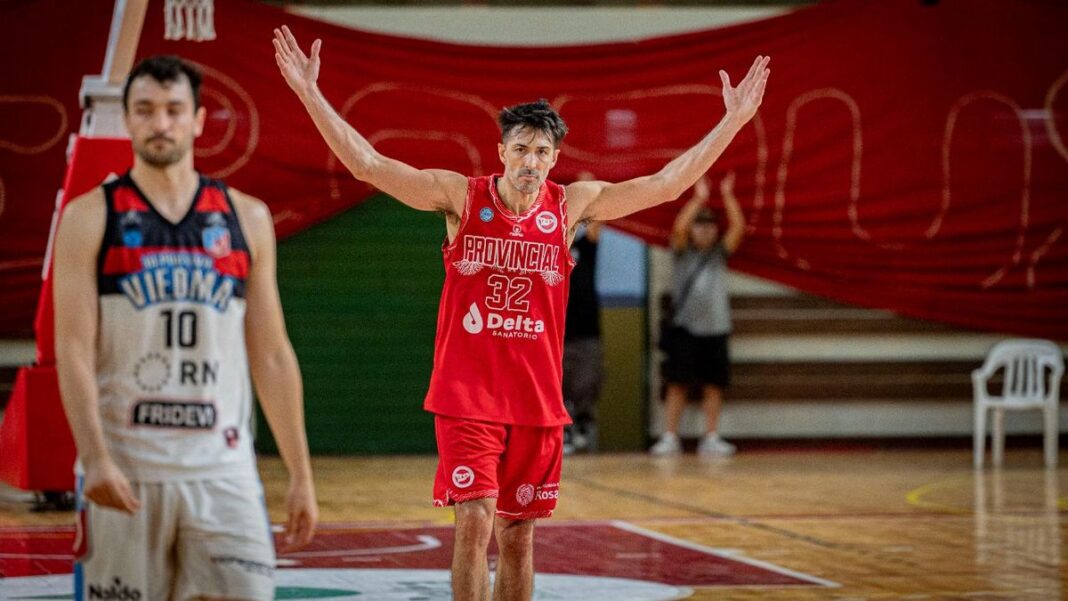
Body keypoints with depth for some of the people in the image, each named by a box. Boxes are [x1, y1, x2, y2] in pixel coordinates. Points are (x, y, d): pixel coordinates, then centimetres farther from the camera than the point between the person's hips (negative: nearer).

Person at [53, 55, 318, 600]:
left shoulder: (246, 220, 9)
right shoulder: (90, 218, 2)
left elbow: (272, 357, 11)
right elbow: (73, 350, -6)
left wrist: (300, 474, 8)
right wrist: (95, 458, -20)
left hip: (223, 470, 1)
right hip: (123, 471, -1)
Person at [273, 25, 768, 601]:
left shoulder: (571, 205, 2)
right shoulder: (460, 196, -4)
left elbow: (665, 183, 3)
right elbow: (367, 164, -9)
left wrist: (734, 119, -1)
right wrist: (310, 93, -17)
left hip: (538, 402, 3)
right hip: (466, 398, -3)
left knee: (518, 534, 10)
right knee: (475, 523, -13)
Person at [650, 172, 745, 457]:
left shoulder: (719, 254, 11)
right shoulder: (683, 252, 7)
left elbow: (738, 227, -2)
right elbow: (679, 227, -12)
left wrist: (727, 196, -9)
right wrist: (699, 198, -15)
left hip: (715, 328, 2)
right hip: (685, 328, -2)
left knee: (714, 385, 2)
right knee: (677, 383, -4)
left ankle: (711, 438, 7)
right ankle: (669, 438, -4)